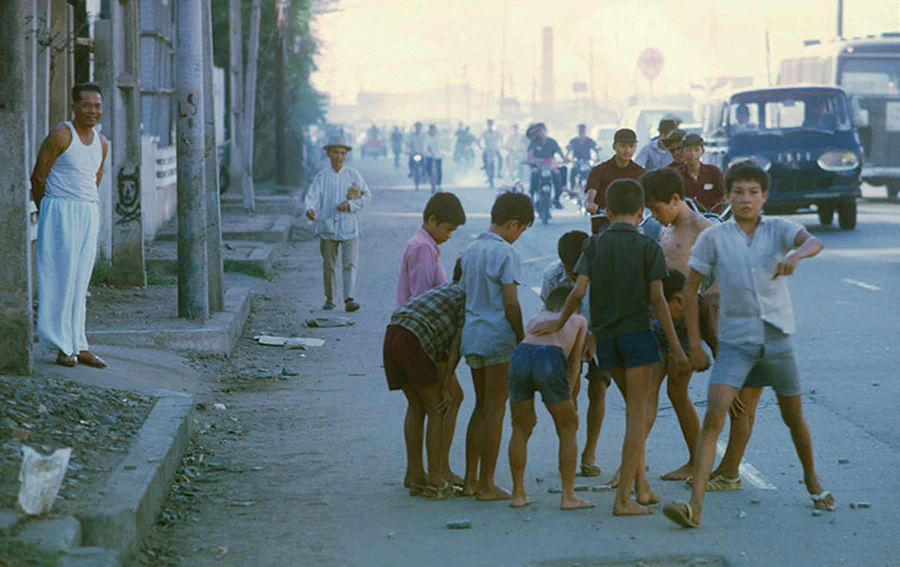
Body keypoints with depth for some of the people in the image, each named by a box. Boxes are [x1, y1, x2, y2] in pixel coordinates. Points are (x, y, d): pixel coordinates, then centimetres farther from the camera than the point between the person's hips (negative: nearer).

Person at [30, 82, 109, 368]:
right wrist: (45, 211, 3)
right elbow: (38, 176, -6)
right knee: (60, 278, -5)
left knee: (80, 281, 7)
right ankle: (63, 346, -1)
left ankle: (79, 346, 9)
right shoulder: (61, 136, -10)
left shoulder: (102, 143, 11)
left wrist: (88, 205, 17)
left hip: (89, 214, 7)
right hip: (60, 213, -6)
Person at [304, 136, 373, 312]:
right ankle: (329, 299, 22)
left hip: (349, 228, 0)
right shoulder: (321, 177, 4)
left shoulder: (353, 175, 5)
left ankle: (349, 299, -15)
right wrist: (310, 209, -30)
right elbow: (312, 196, -8)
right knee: (329, 266, 8)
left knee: (350, 264, -10)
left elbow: (367, 195, 8)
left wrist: (350, 204, -9)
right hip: (328, 228, 1)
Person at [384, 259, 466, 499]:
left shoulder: (443, 291, 34)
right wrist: (446, 387, -1)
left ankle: (415, 475, 23)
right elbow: (458, 343, -1)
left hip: (392, 337, 8)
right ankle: (435, 481, 4)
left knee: (416, 406, 20)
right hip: (414, 342, -8)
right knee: (438, 409, 4)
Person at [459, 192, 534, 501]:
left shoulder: (471, 250, 13)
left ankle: (471, 480, 17)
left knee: (481, 407, 16)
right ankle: (486, 485, 0)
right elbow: (510, 304, -15)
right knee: (495, 409, -2)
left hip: (472, 335, 8)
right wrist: (522, 339, -4)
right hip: (497, 337, -8)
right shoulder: (505, 253, -12)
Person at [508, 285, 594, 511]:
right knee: (567, 430, 15)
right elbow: (575, 362, 23)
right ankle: (568, 496, 12)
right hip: (551, 361, -3)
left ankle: (518, 493, 20)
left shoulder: (537, 318, 36)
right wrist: (568, 395, 23)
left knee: (520, 430, 19)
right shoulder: (579, 320, 30)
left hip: (521, 355, 3)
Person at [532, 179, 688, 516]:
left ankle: (642, 487, 15)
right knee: (637, 414, -2)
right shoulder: (647, 246, -2)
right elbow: (657, 299, -7)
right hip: (637, 332, -4)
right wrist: (676, 347, -4)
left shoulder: (596, 244, 5)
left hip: (605, 336, 4)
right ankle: (623, 498, -8)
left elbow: (579, 290, -4)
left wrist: (559, 323, 12)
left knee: (635, 408, 19)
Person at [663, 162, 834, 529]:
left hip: (777, 338, 1)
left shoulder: (778, 229, 0)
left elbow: (814, 242, -21)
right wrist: (695, 346, 0)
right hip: (735, 342, -1)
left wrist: (796, 254, -45)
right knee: (714, 416, -17)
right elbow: (691, 289, 3)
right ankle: (695, 506, -25)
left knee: (794, 416, 17)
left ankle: (813, 482, 44)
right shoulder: (713, 237, -2)